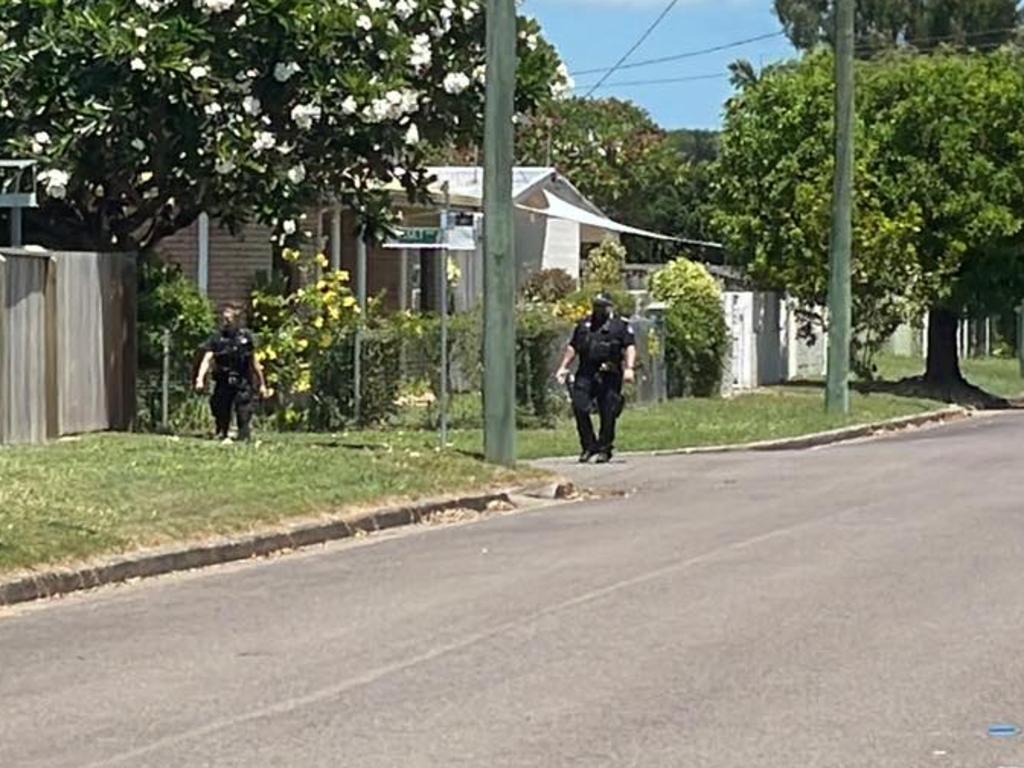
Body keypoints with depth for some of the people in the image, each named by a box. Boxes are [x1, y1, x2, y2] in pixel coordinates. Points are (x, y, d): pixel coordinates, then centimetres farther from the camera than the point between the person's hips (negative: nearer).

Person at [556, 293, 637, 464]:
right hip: (585, 374, 4)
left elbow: (630, 348, -6)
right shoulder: (584, 325, 18)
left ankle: (604, 449, 10)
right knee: (579, 408, -8)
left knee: (608, 414, -2)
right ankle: (588, 446, 4)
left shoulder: (621, 326, 4)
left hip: (609, 376, -3)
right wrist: (564, 367, 17)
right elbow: (572, 347, 24)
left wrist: (629, 368, -19)